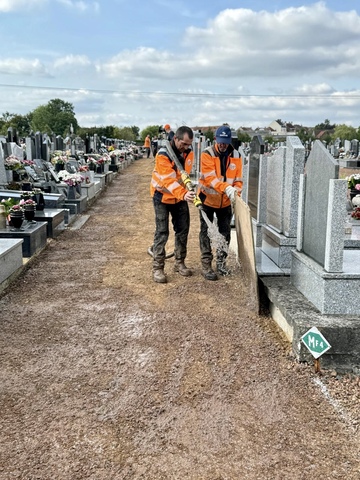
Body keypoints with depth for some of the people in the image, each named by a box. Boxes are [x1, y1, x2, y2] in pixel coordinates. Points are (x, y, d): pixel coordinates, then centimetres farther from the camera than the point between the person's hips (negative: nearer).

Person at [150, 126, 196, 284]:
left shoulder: (188, 152, -6)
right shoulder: (163, 155, -25)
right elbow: (169, 180, -35)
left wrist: (196, 190, -23)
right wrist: (183, 194, -48)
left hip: (181, 196, 6)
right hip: (162, 196, -6)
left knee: (183, 229, 8)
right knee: (162, 232, -7)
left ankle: (179, 263, 23)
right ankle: (157, 268, 0)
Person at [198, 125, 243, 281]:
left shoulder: (236, 156, -3)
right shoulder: (207, 154, -15)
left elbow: (238, 178, -1)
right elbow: (210, 177, -26)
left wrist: (235, 192, -20)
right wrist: (226, 188, -39)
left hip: (226, 201, 4)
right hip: (208, 199, -4)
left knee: (225, 232, 11)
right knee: (206, 232, 0)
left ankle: (221, 262, 26)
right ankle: (206, 265, 6)